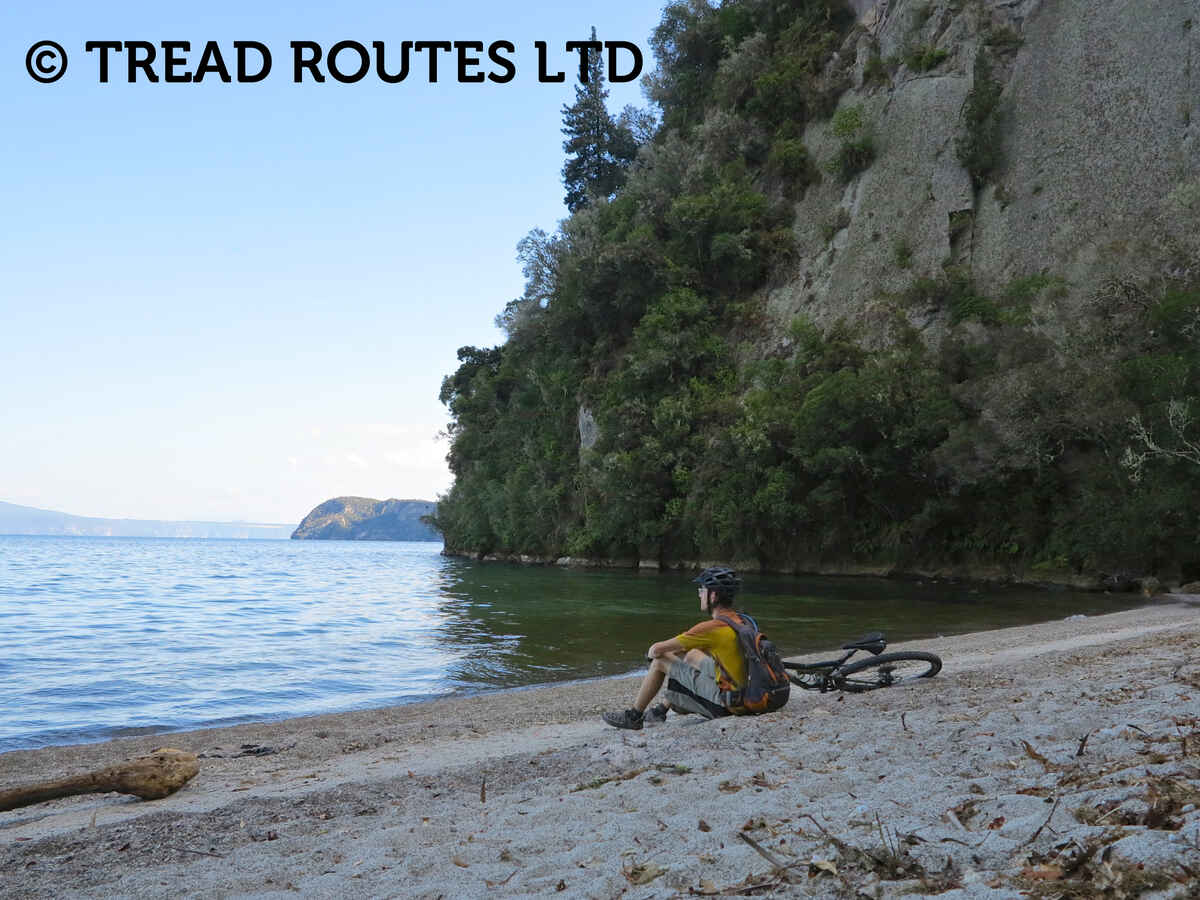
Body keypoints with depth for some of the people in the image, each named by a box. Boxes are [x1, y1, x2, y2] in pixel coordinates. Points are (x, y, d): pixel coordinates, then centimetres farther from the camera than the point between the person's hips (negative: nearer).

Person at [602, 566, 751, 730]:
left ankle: (633, 716, 17)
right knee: (690, 654, 24)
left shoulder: (713, 627, -17)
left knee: (660, 661, 1)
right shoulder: (740, 620, 9)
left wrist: (653, 652, 12)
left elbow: (656, 650, -10)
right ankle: (662, 709, 31)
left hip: (722, 703, -9)